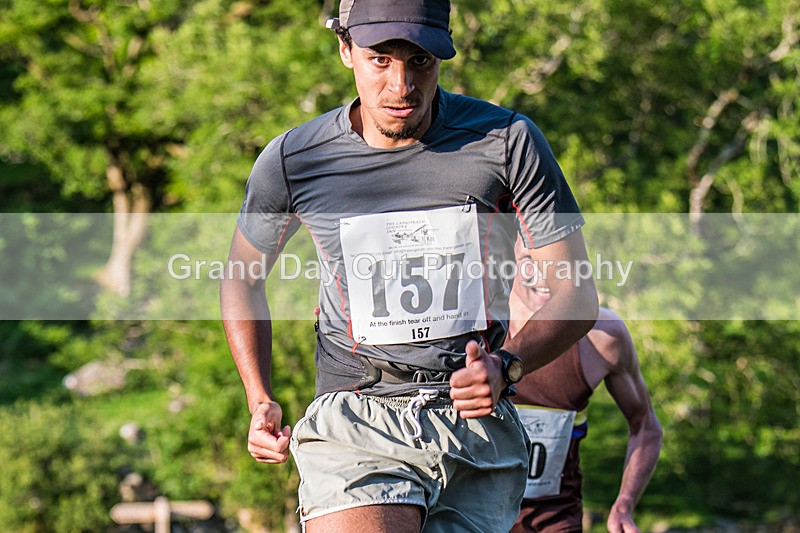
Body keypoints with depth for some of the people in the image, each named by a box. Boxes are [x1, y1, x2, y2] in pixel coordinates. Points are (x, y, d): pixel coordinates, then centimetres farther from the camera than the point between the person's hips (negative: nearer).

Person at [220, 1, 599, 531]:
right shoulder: (293, 160, -1)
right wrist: (260, 402, 8)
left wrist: (506, 367, -17)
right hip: (356, 426, -1)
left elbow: (577, 293, 1)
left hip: (481, 429, 1)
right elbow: (243, 273, 18)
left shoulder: (507, 140, -4)